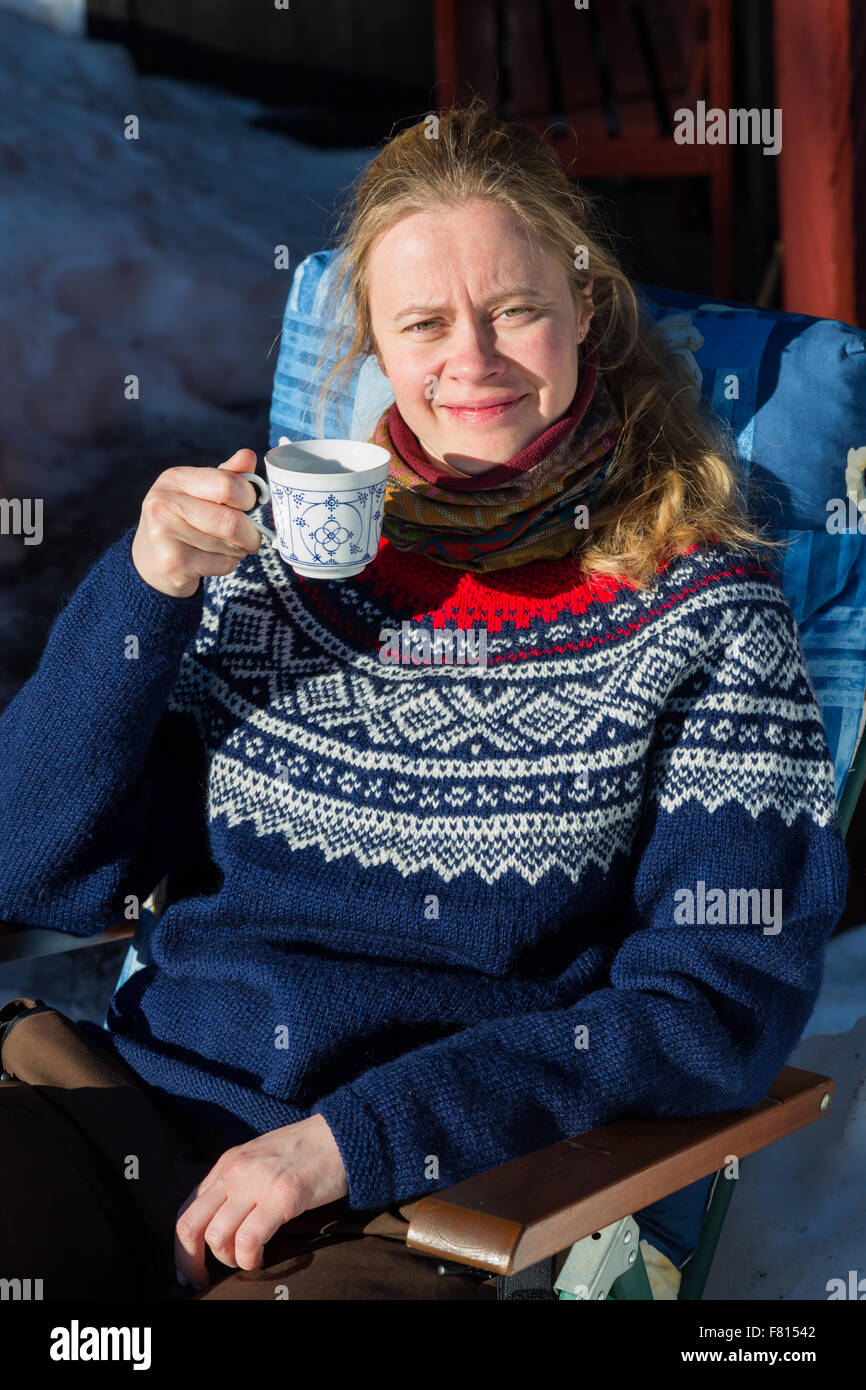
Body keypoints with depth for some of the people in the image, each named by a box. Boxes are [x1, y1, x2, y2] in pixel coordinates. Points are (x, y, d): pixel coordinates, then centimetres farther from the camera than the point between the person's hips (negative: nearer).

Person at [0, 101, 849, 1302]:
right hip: (143, 1105, 4)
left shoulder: (702, 612, 1)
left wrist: (353, 1138, -15)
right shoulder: (281, 544, 9)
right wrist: (145, 592, -7)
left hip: (469, 1203, -3)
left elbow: (723, 1002, -6)